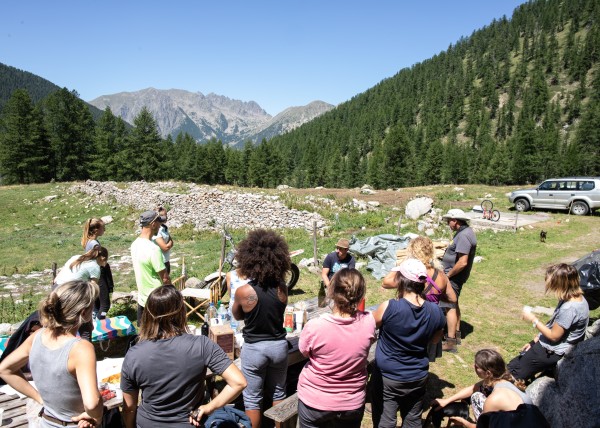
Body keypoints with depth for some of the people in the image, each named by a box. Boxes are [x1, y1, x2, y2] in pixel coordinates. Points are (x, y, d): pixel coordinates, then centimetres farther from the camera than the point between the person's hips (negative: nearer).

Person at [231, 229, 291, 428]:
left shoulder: (244, 291, -22)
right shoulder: (282, 288, -13)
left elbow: (237, 316, -2)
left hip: (254, 349, -3)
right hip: (279, 345, 4)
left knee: (252, 399, 16)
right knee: (278, 393, 24)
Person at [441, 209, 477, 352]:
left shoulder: (463, 236, -24)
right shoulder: (466, 231, 9)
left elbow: (462, 262, -29)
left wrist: (448, 274, -18)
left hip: (454, 277, -11)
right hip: (457, 276, 11)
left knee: (450, 307, -5)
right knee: (454, 304, 21)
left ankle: (450, 342, 1)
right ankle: (456, 334, 34)